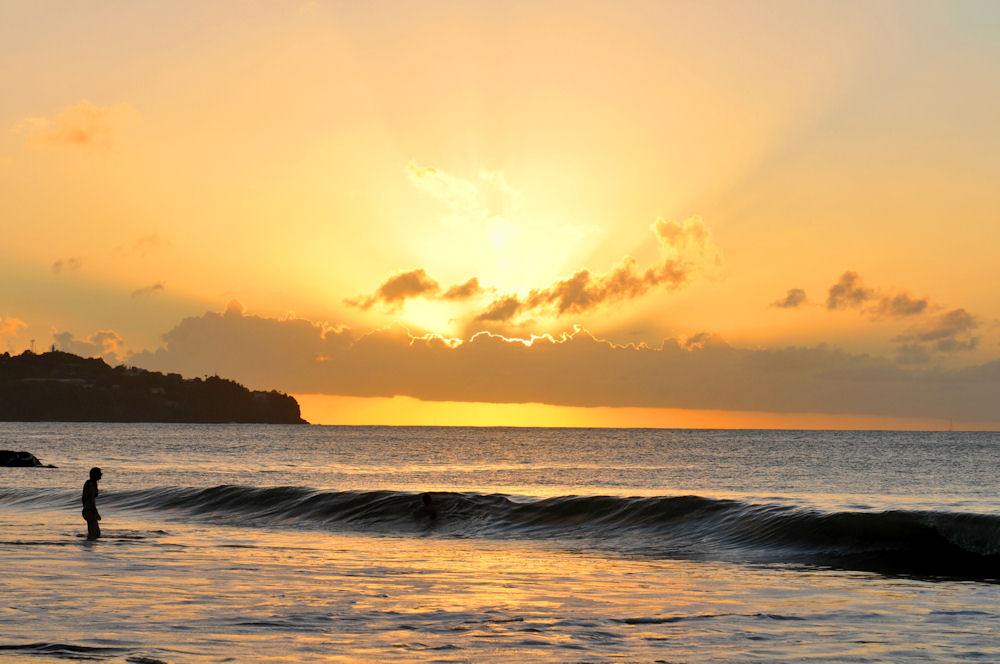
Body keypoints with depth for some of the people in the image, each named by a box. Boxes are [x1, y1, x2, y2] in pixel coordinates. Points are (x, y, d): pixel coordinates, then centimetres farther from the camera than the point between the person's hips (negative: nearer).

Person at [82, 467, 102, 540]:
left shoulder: (87, 483, 11)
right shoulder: (92, 485, -17)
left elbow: (83, 498, 18)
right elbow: (91, 500, -22)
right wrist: (96, 513, -18)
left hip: (86, 511, 10)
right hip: (91, 512, -10)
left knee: (97, 533, 16)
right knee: (92, 535, -5)